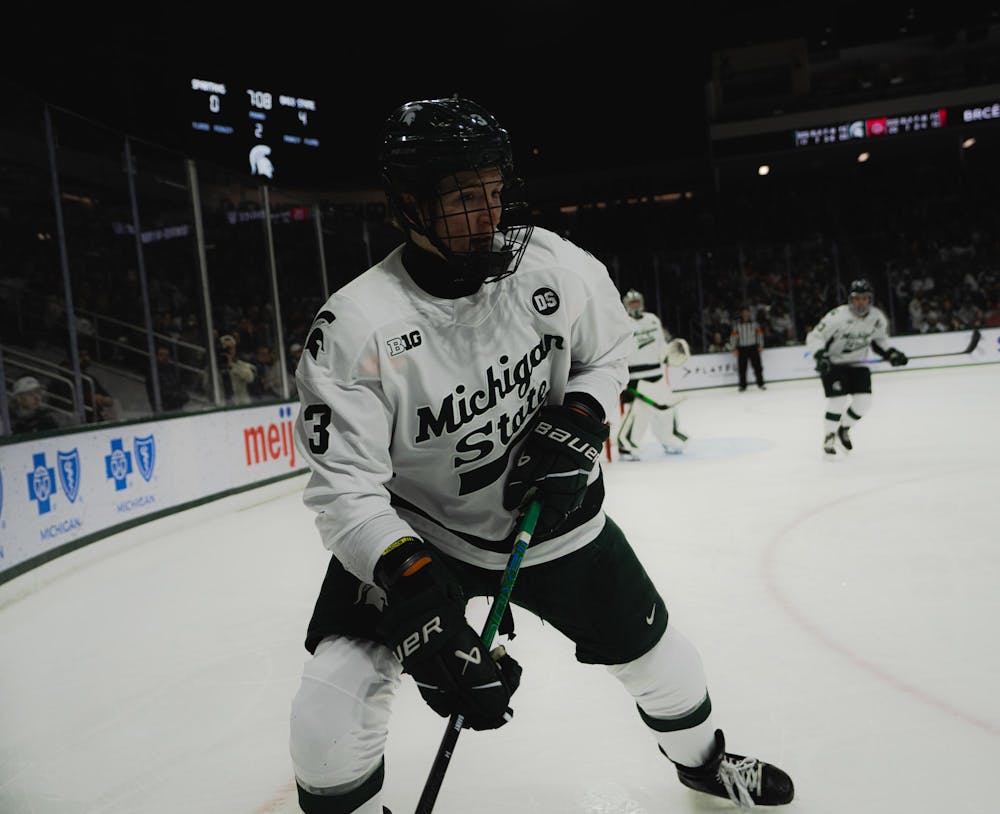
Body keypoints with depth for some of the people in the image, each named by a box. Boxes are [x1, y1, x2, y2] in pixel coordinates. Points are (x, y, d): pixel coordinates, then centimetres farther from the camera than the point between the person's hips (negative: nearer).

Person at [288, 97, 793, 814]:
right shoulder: (352, 330, -26)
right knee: (331, 708, -14)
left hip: (549, 510, 3)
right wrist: (417, 595, -35)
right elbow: (346, 488, -25)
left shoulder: (557, 265, -17)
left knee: (654, 652, 14)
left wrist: (577, 421, -15)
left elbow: (610, 350, 3)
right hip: (415, 531, -2)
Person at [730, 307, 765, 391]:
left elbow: (759, 334, 6)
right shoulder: (737, 324, -2)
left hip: (753, 347, 1)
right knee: (742, 368, 1)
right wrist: (734, 348, -6)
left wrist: (760, 345, 1)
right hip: (741, 349, -1)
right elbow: (733, 336, 0)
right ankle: (742, 385, 12)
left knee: (757, 366, 1)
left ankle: (760, 383, 12)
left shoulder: (754, 323, 1)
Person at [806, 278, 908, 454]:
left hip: (857, 363, 5)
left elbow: (879, 340, 10)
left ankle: (843, 428, 24)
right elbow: (814, 337, -23)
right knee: (838, 400, -16)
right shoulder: (838, 316, -25)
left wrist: (890, 354, -4)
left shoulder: (877, 318, -9)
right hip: (833, 362, -5)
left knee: (863, 401, -3)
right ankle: (829, 438, 5)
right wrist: (821, 356, -37)